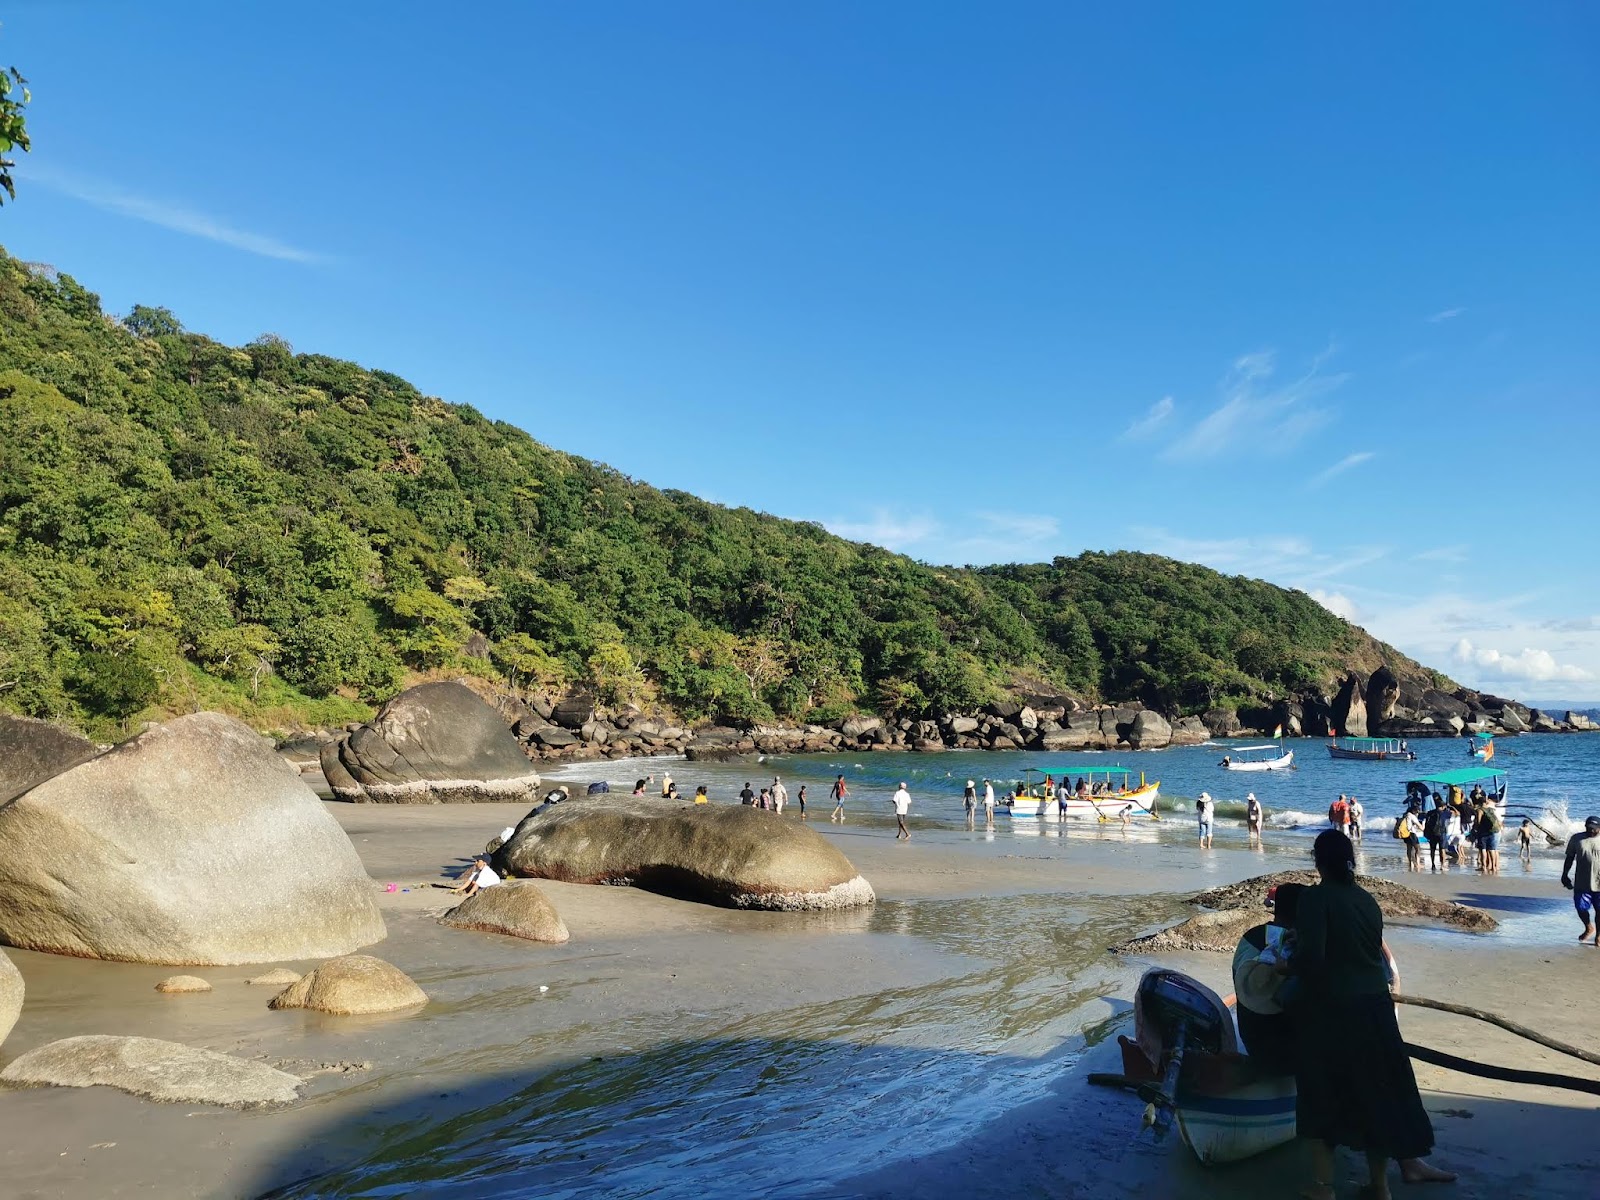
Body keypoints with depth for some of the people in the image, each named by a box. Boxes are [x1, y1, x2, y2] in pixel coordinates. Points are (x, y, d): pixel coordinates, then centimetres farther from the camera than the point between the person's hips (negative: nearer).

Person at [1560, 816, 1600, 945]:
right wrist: (1565, 875, 7)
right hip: (1582, 883, 2)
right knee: (1581, 908, 5)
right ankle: (1589, 928, 32)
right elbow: (1569, 858, 10)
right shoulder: (1576, 839, 3)